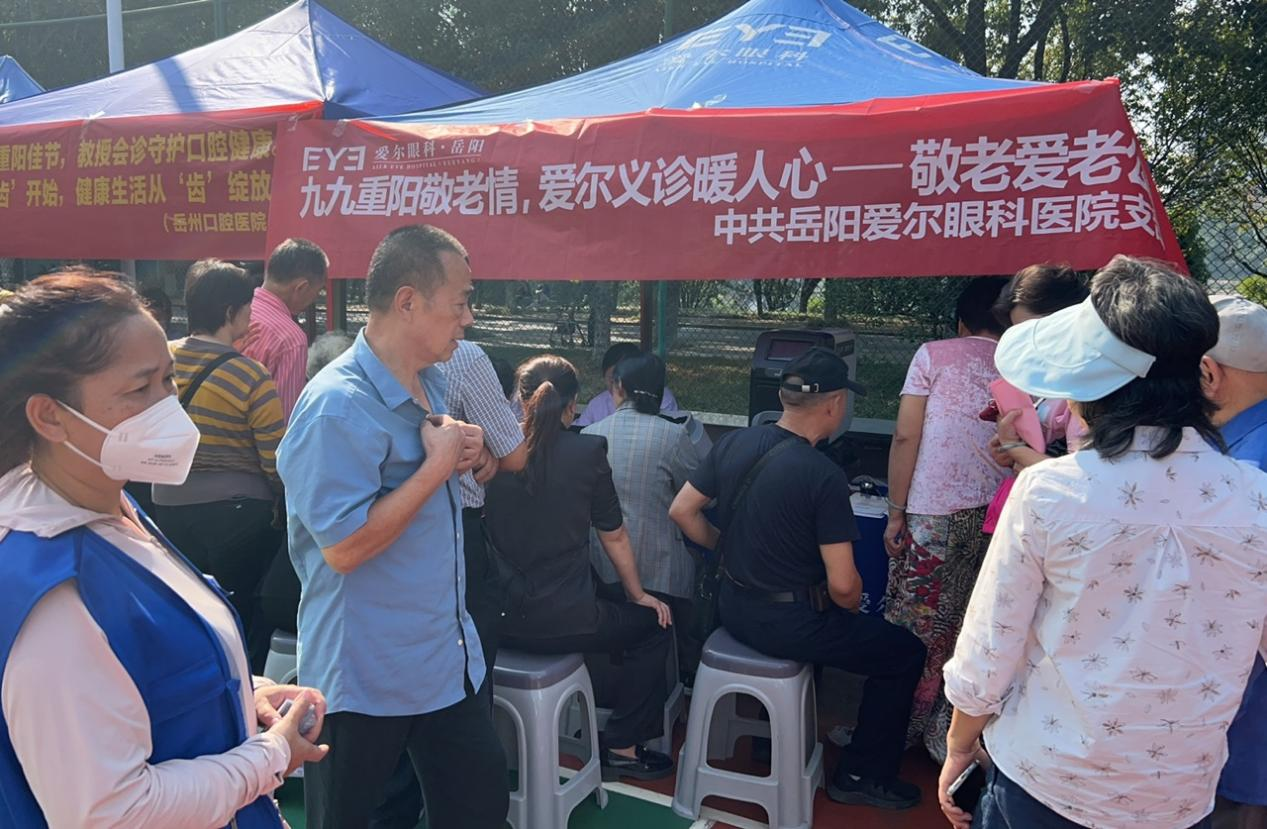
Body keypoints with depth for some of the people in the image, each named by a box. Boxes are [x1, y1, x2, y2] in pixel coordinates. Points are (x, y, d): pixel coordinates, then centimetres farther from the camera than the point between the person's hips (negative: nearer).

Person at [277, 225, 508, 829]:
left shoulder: (430, 382, 5)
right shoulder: (338, 406, -23)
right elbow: (344, 547, -27)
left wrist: (460, 452, 0)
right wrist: (439, 463, -22)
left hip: (450, 657, 8)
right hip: (367, 676, -8)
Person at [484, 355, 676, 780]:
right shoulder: (586, 452, -11)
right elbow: (614, 537, 0)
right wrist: (639, 595, 15)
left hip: (499, 617, 5)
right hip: (559, 621, -5)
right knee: (653, 626, 19)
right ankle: (621, 747, 22)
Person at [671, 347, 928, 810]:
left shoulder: (734, 444, -4)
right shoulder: (824, 477, -24)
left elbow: (682, 511, 4)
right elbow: (842, 585, -22)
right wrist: (853, 608, 0)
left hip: (734, 608, 8)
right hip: (787, 624, -7)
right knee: (906, 653, 10)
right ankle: (862, 777, 20)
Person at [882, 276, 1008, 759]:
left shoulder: (934, 355, 3)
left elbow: (906, 437, -5)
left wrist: (896, 513, 0)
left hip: (933, 514, -3)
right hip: (995, 517, 3)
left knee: (912, 628, 9)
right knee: (968, 635, 12)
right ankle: (947, 738, 21)